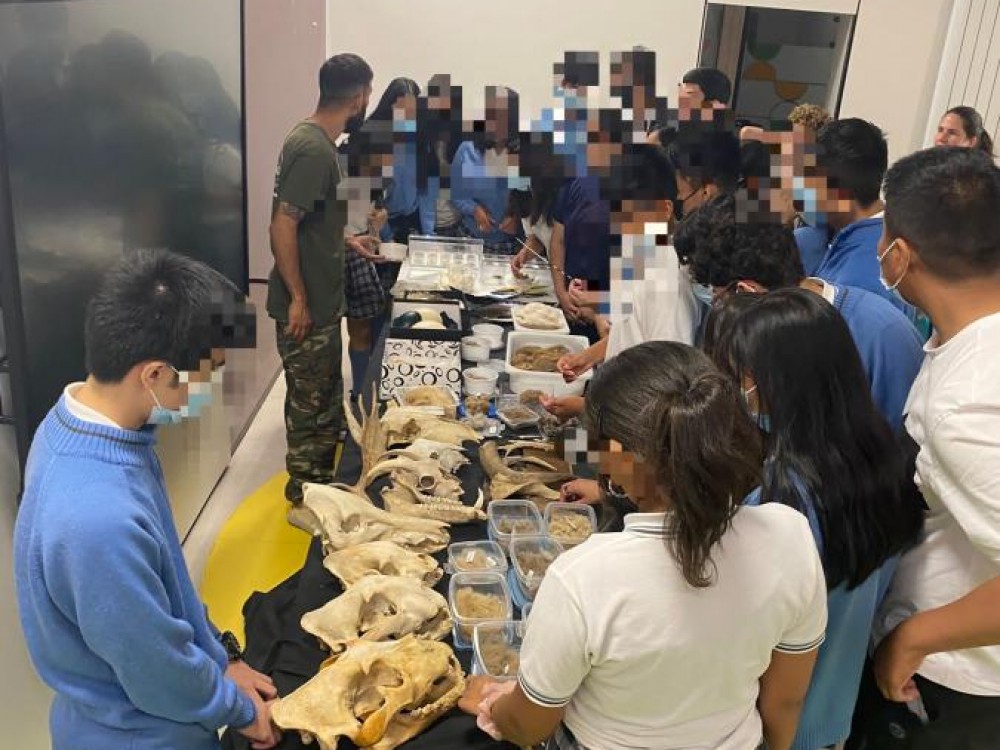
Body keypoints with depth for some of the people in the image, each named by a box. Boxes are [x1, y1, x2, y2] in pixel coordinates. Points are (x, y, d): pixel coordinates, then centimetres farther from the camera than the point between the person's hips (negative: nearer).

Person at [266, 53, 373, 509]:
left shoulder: (315, 139, 9)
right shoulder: (313, 149, -22)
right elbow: (283, 226, -25)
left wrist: (346, 241, 26)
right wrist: (298, 298, -23)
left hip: (321, 302, 10)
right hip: (307, 306, -10)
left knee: (325, 399, 21)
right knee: (311, 404, 4)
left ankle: (319, 487, 38)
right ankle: (305, 500, 20)